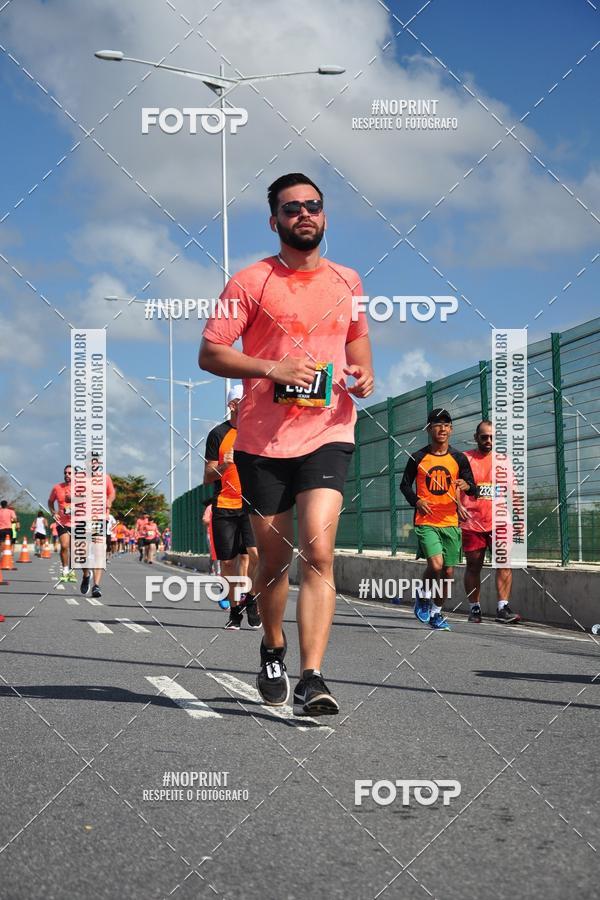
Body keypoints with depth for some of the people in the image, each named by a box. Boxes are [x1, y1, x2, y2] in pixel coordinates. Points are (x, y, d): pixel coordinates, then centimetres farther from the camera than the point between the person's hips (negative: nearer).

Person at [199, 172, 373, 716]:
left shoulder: (347, 281, 11)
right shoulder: (252, 282, -1)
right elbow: (210, 353, -4)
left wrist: (364, 375, 7)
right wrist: (273, 369, -18)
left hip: (328, 434, 1)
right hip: (262, 440, -1)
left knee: (318, 553, -16)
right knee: (274, 560, 10)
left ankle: (311, 681, -17)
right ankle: (273, 651, 37)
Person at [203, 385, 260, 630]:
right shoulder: (218, 434, 2)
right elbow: (208, 478, 3)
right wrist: (223, 466, -16)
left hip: (253, 505, 1)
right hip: (224, 506, -1)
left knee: (256, 553, -18)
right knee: (228, 561, 3)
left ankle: (250, 599, 3)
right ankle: (235, 609, 18)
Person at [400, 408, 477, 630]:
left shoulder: (458, 458, 5)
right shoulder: (418, 457, 1)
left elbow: (473, 490, 7)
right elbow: (405, 484, 10)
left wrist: (466, 485, -17)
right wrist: (416, 501, -9)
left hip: (450, 522, 3)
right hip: (426, 521, -3)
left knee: (448, 572, 4)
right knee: (435, 564, -21)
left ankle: (436, 612, 24)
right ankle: (423, 595, 9)